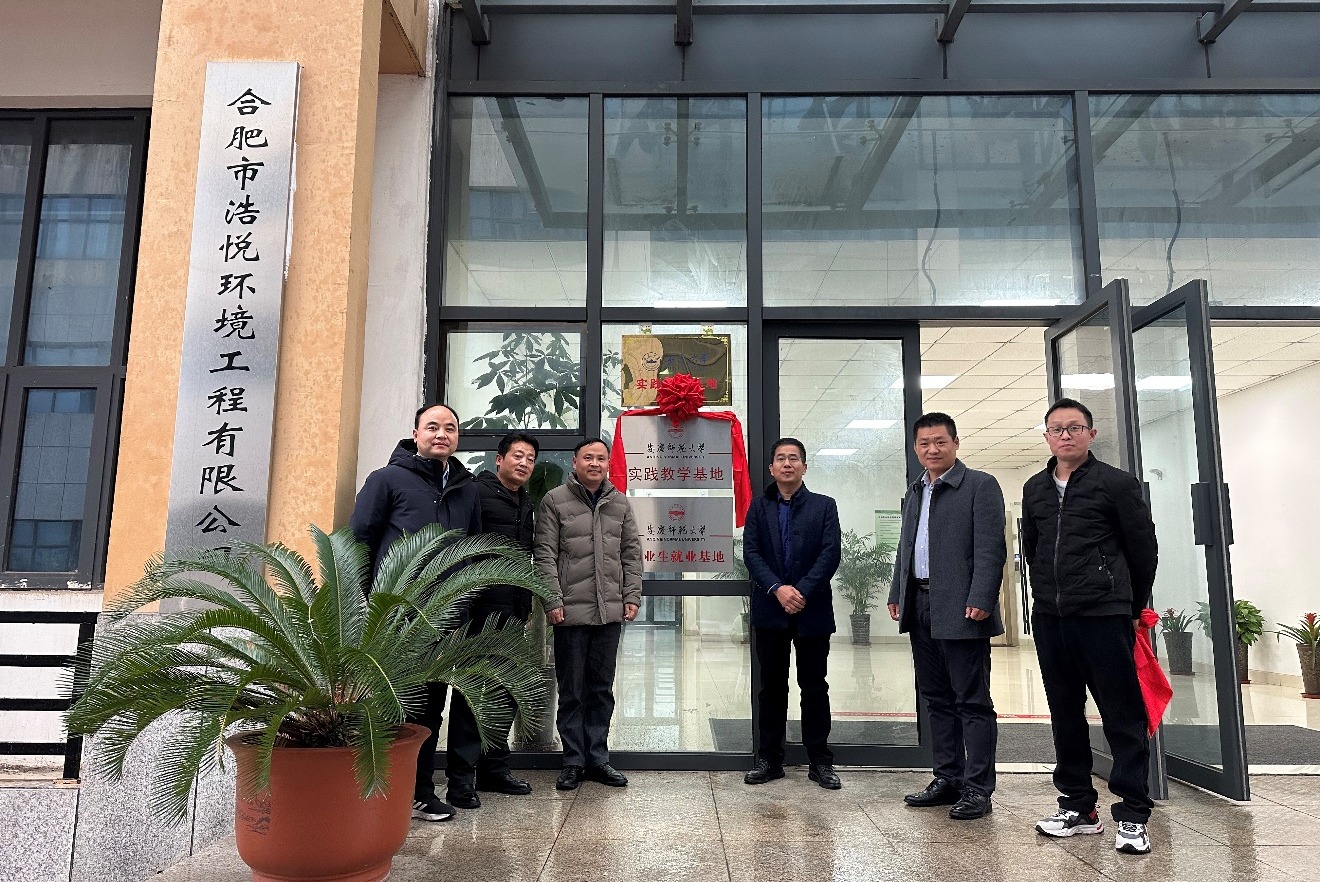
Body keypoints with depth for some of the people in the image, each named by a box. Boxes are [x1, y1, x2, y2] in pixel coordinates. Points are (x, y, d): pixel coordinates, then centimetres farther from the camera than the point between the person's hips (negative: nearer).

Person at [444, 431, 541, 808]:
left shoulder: (527, 504, 18)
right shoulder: (479, 491, -6)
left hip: (513, 611, 8)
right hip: (482, 607, -8)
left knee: (506, 691, 12)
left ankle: (494, 767, 24)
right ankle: (461, 776, 5)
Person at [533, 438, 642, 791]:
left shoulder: (620, 503, 11)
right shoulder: (555, 501, -2)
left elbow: (632, 553, 12)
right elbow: (545, 555, -5)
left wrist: (632, 596, 4)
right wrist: (553, 601, -11)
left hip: (610, 613, 4)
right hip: (571, 612, -4)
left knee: (602, 689, 12)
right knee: (571, 691, 6)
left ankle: (597, 758, 22)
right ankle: (573, 761, 17)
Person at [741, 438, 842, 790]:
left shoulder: (824, 506, 5)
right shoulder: (759, 506, 7)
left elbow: (830, 553, -5)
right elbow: (750, 552, -2)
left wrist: (802, 592, -15)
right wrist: (777, 588, -15)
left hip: (813, 610, -1)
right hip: (769, 611, 1)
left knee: (814, 687, 6)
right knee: (771, 687, 9)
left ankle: (820, 761, 16)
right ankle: (769, 758, 18)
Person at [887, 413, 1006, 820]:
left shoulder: (980, 486, -4)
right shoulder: (914, 493, 18)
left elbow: (991, 548, -11)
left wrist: (980, 601, -19)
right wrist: (897, 595, 15)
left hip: (960, 611, -7)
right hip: (921, 609, 7)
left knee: (972, 702, 0)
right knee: (937, 700, 13)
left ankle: (977, 790, 8)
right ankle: (947, 779, 23)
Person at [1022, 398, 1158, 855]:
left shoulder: (1117, 484, -3)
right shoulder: (1035, 489, 12)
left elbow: (1144, 549, 2)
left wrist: (1132, 606, 8)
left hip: (1104, 616, -5)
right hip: (1049, 618, 5)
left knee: (1122, 716, 0)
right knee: (1065, 715, 11)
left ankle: (1132, 816, 9)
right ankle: (1078, 806, 23)